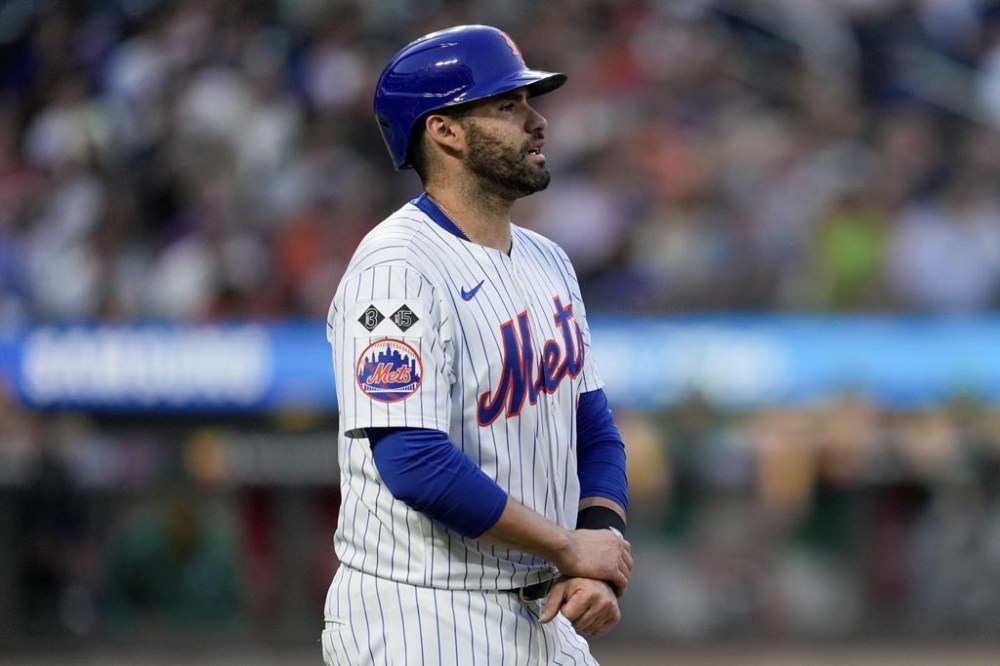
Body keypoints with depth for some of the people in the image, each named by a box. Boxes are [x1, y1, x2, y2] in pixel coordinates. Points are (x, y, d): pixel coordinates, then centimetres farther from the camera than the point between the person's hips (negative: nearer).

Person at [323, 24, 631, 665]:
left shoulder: (548, 261, 12)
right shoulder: (399, 270, -15)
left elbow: (594, 431, 16)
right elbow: (418, 466, -24)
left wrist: (598, 568, -2)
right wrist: (570, 547, -15)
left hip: (544, 614, 8)